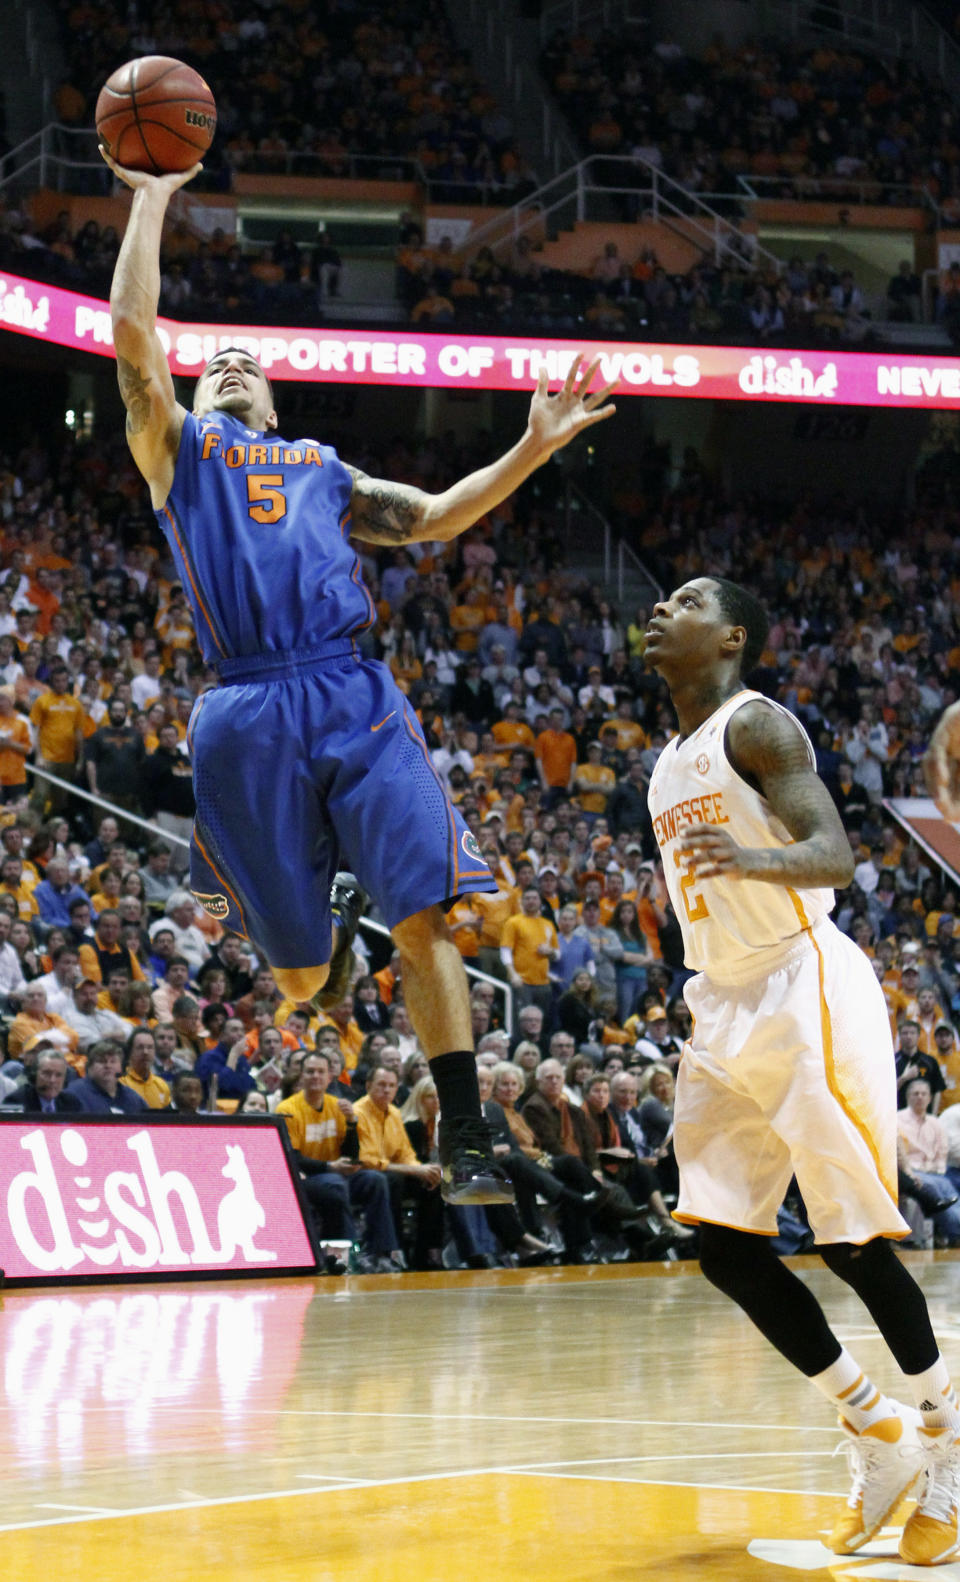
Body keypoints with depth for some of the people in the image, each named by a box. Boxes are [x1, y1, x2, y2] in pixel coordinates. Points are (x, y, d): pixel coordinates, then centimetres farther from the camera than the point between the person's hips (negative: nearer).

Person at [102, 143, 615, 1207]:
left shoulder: (320, 469, 31)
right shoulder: (176, 448, 20)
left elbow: (431, 518, 24)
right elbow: (132, 330, 7)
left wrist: (533, 450, 14)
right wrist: (151, 198, 11)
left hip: (355, 697, 2)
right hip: (248, 712, -2)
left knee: (424, 916, -14)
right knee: (298, 974, 1)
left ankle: (463, 1137, -10)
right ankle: (332, 918, 40)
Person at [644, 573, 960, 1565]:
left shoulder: (756, 726, -8)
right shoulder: (670, 766, 18)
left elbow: (834, 855, -20)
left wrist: (754, 859, -40)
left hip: (805, 990, -8)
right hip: (724, 1008, 8)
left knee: (851, 1241, -7)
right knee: (724, 1247, 1)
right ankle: (875, 1436, 13)